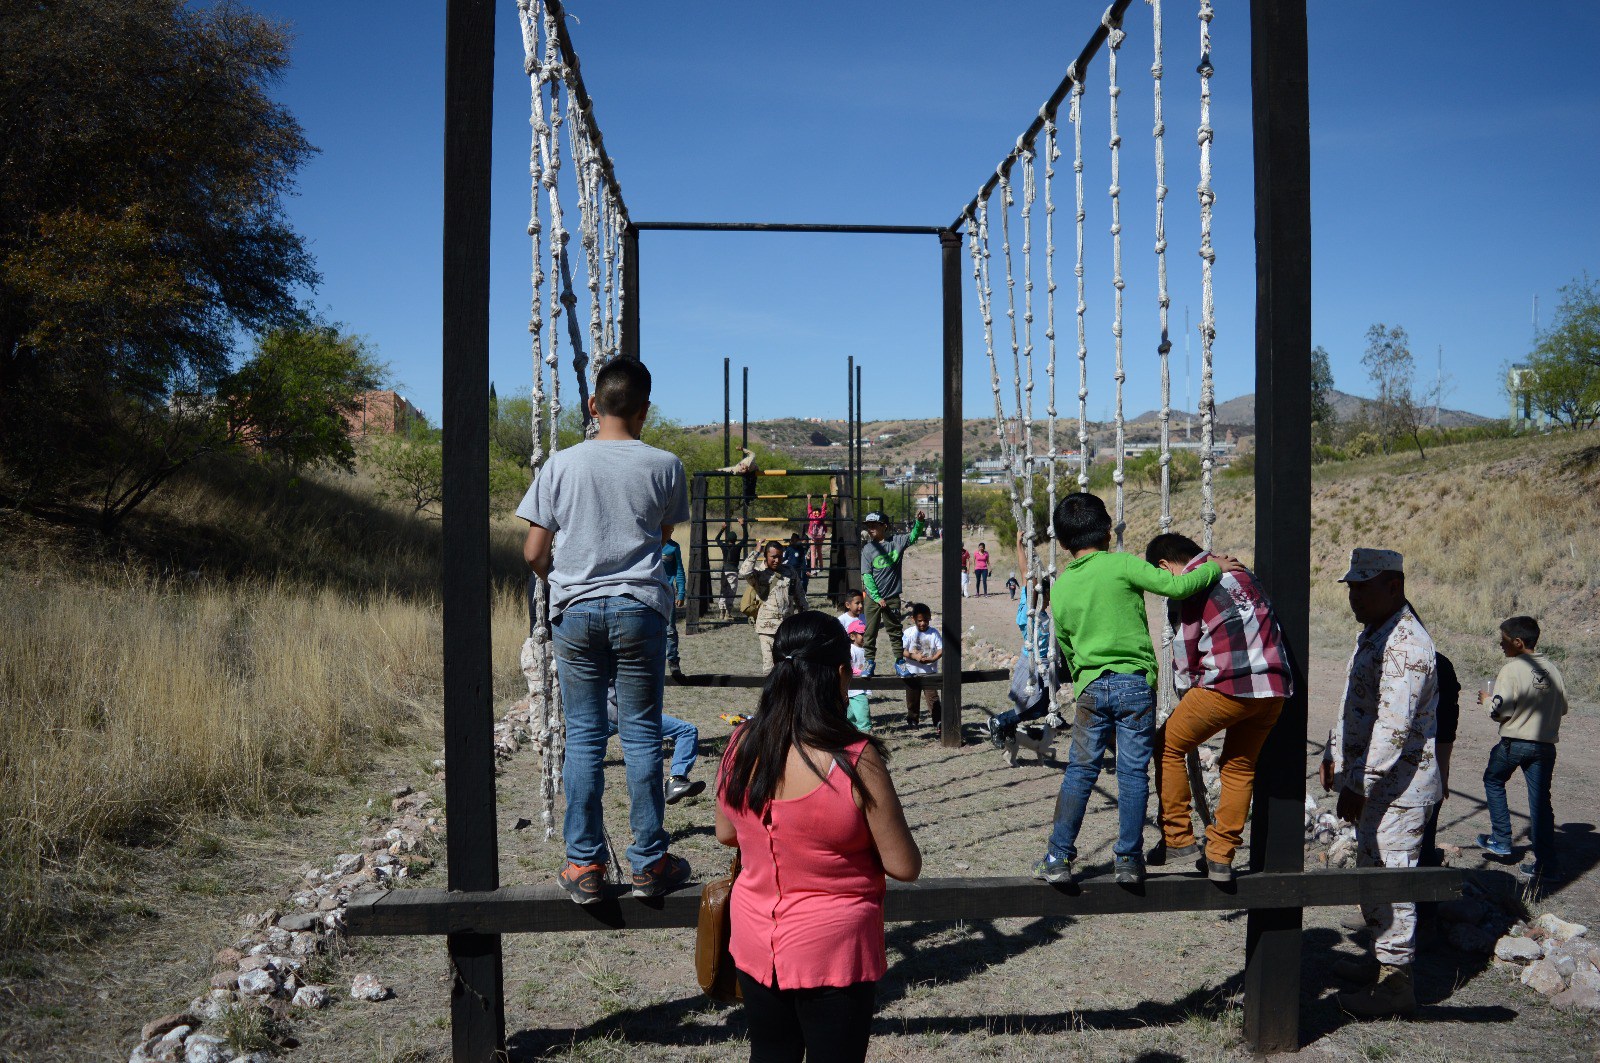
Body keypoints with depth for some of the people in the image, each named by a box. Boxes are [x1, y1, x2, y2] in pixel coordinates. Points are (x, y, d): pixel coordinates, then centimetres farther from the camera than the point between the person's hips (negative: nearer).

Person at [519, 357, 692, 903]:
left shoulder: (561, 464, 1)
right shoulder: (664, 466, 0)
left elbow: (534, 553, 2)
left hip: (575, 610, 1)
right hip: (640, 608, -1)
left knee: (583, 737, 7)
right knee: (641, 735, 5)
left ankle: (584, 865, 11)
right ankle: (650, 864, 11)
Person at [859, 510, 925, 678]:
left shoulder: (896, 542, 0)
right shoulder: (868, 549, -2)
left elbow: (913, 536, 4)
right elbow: (866, 576, -5)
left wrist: (919, 521, -17)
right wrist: (878, 598, -11)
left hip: (892, 598, 0)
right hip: (873, 598, 0)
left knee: (895, 631, 7)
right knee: (870, 631, 2)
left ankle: (900, 663, 16)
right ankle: (870, 663, 11)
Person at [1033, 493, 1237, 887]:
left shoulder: (1059, 588, 8)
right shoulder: (1121, 564, -5)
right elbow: (1175, 586, -12)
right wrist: (1214, 567, 4)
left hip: (1091, 687, 3)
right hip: (1135, 682, -3)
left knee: (1079, 773, 8)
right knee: (1133, 774, 5)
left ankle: (1058, 860, 7)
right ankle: (1129, 862, 9)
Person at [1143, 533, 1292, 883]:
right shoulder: (1241, 571, 22)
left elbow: (1185, 657, 4)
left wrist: (1186, 701, 21)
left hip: (1229, 685, -7)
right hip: (1275, 685, 7)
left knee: (1168, 746, 11)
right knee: (1240, 768, 18)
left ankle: (1178, 839, 9)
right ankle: (1220, 858, 16)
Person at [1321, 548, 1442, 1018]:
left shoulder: (1406, 645, -22)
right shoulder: (1370, 636, 13)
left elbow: (1393, 727, -28)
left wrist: (1358, 784, -27)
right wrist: (1333, 754, 23)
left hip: (1398, 786, -11)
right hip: (1371, 783, 11)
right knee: (1371, 871, 19)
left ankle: (1395, 981, 4)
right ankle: (1380, 958, 32)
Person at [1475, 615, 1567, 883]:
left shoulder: (1512, 669, -15)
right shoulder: (1552, 668, 4)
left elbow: (1500, 712, -17)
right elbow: (1562, 707, 11)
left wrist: (1486, 700, 3)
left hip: (1513, 743, -5)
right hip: (1545, 746, 5)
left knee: (1493, 782, 20)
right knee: (1540, 801, 8)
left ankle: (1501, 840, 20)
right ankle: (1547, 864, 7)